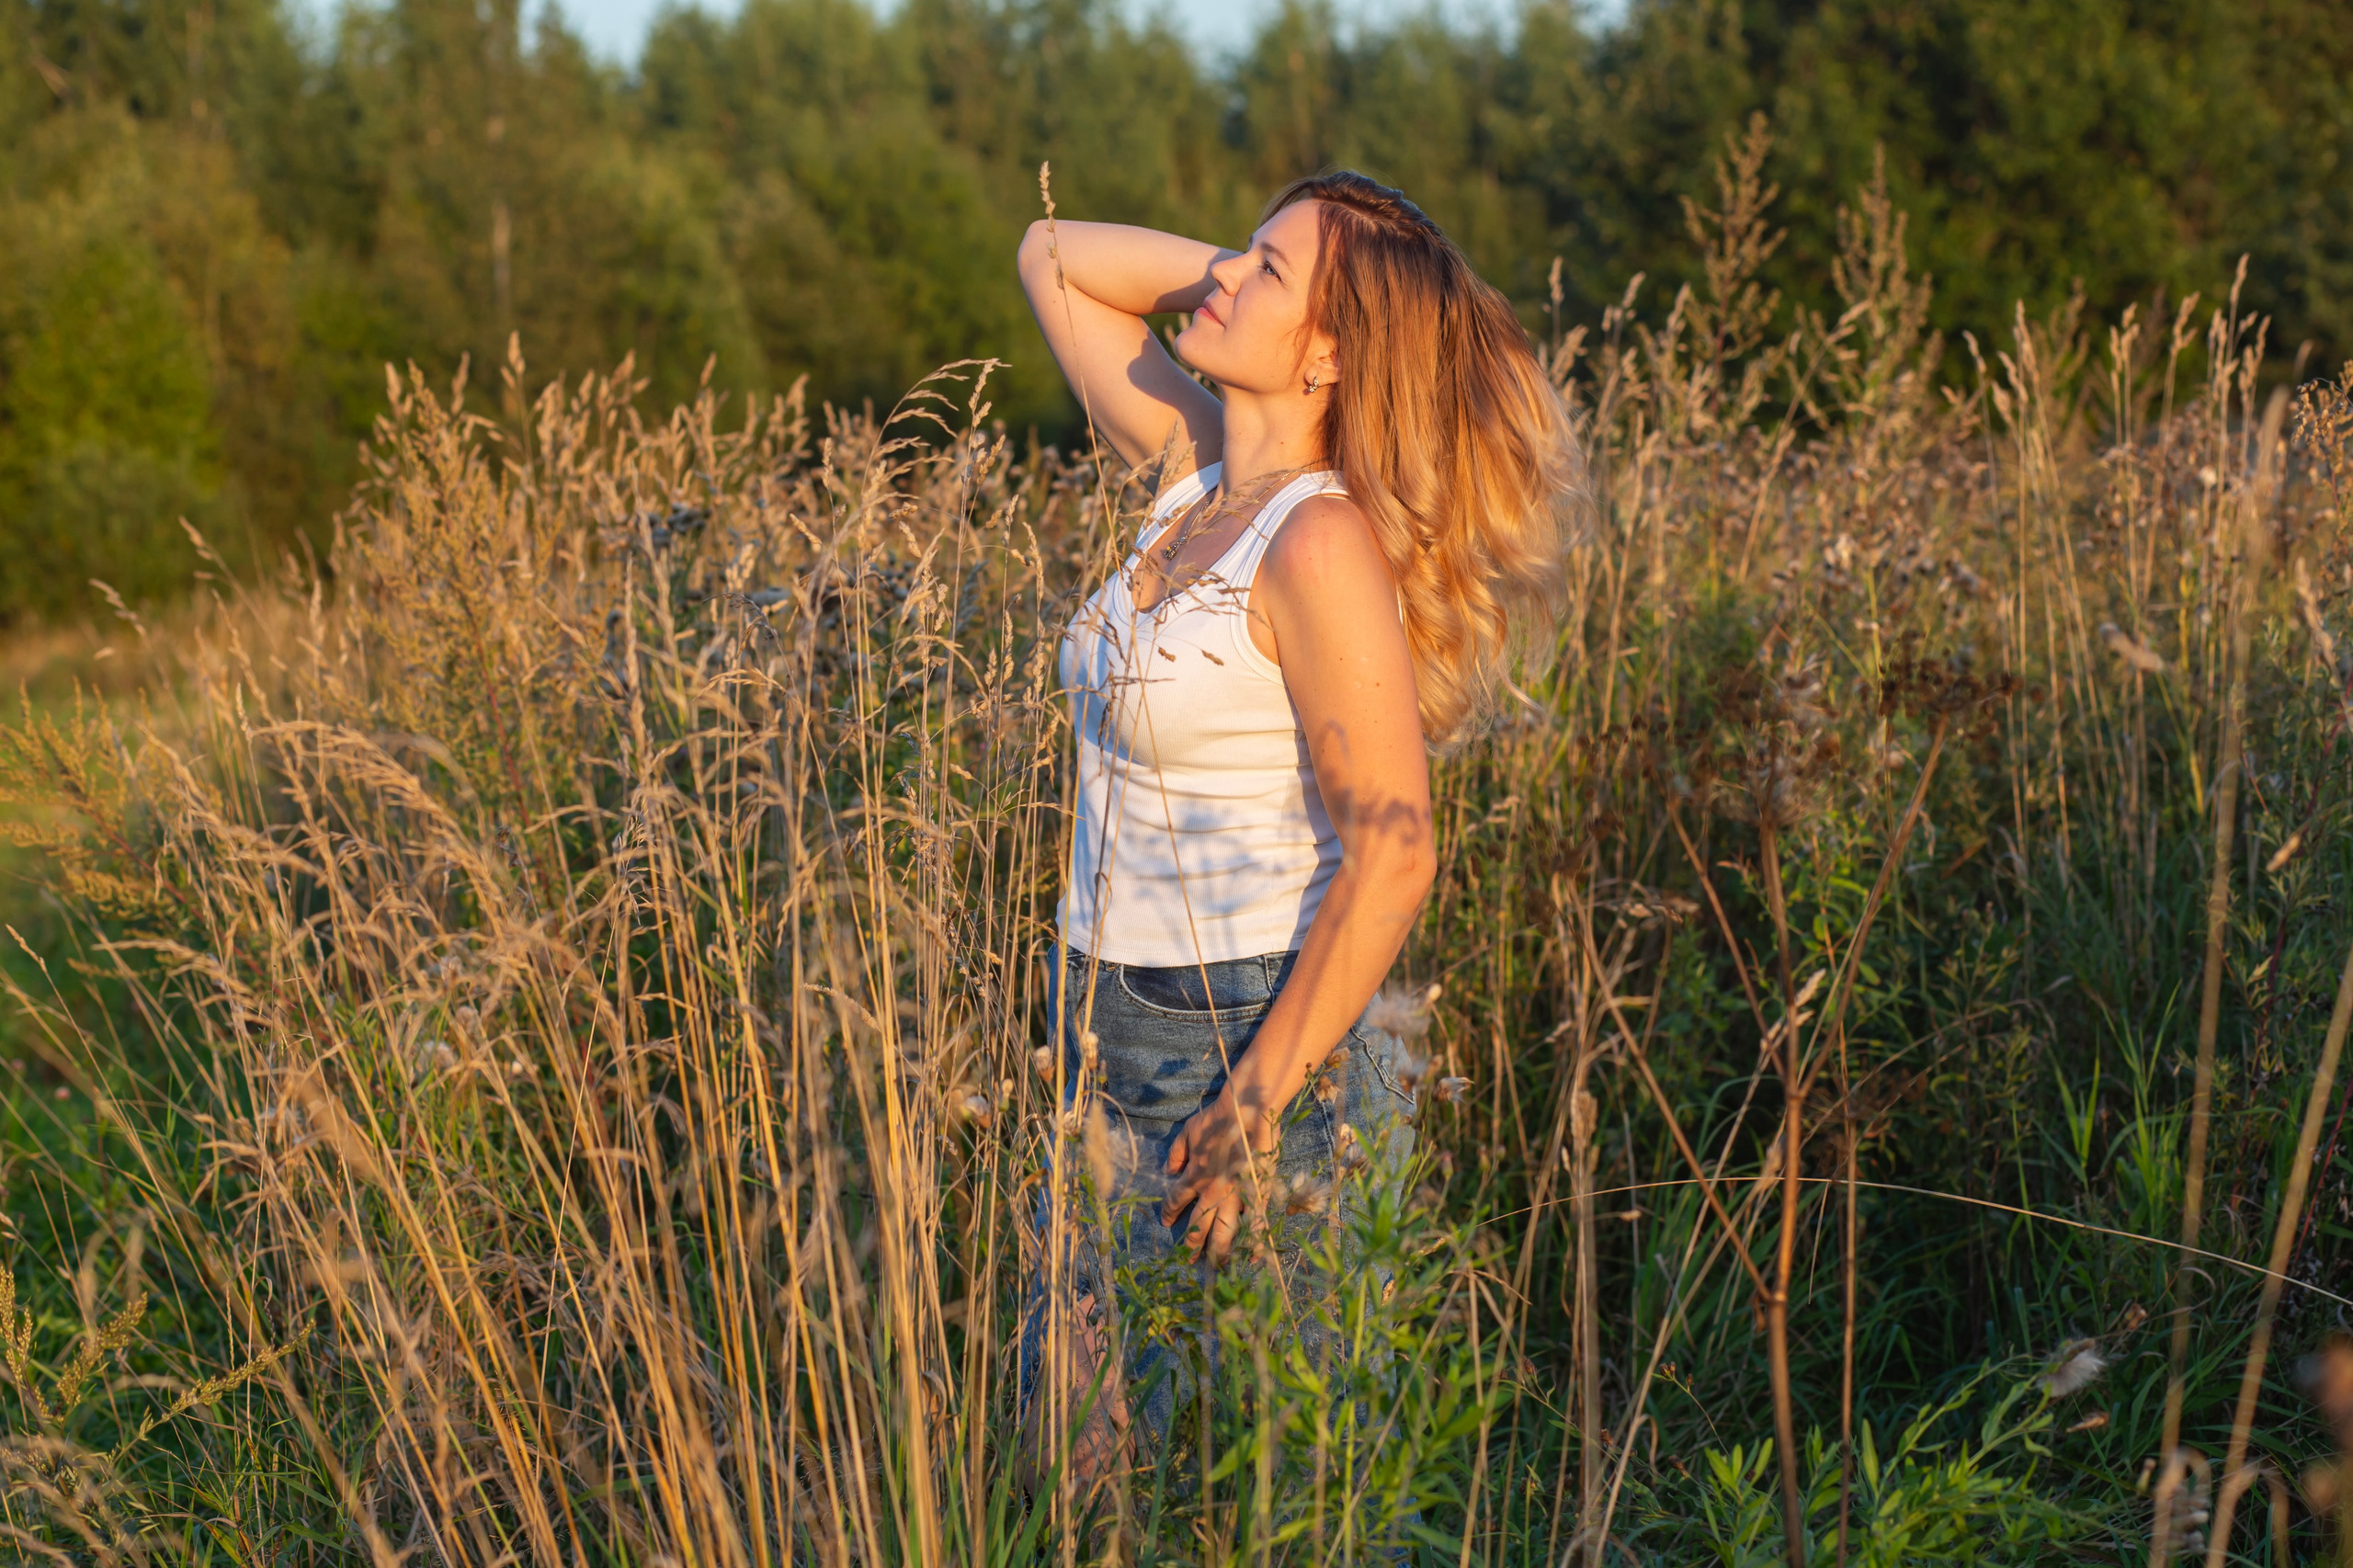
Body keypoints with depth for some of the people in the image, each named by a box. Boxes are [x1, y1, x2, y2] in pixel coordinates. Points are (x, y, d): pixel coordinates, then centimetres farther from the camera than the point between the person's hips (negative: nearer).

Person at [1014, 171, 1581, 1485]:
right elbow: (1054, 258, 17)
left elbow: (1392, 856, -21)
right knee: (1067, 1441, 13)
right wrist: (1248, 270, 3)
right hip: (1116, 1044, 8)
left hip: (1257, 1045, -8)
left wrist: (1258, 1112, -21)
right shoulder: (1202, 478, 6)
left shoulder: (1320, 542, -17)